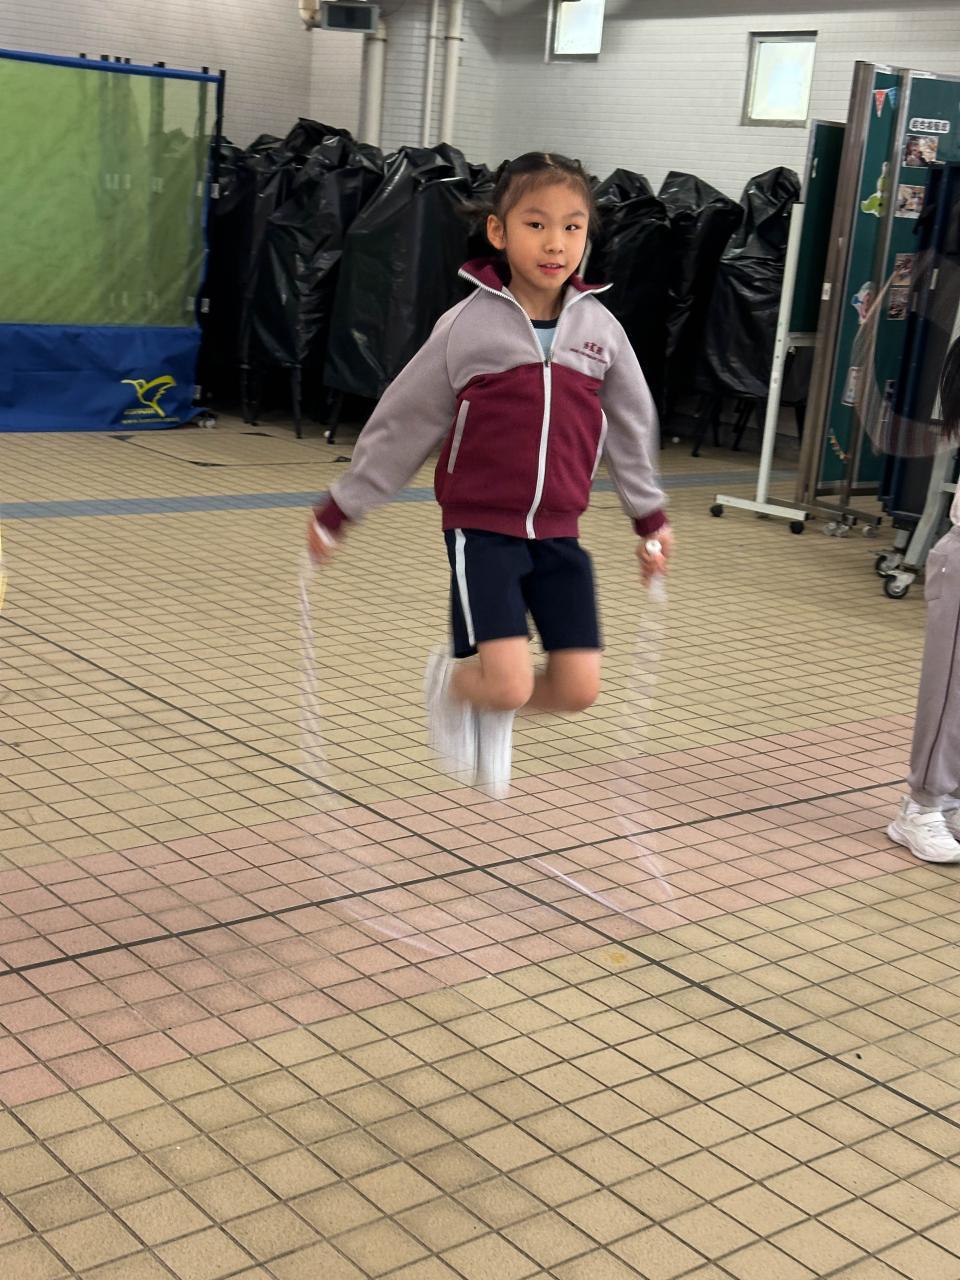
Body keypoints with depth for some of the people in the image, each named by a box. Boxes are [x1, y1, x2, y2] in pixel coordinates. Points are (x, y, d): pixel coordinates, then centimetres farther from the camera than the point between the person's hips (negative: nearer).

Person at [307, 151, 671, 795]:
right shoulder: (468, 325, -7)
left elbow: (631, 426, 17)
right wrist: (339, 511, 6)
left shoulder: (600, 328, 2)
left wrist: (651, 517, 23)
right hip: (480, 527, -4)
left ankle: (491, 715, 30)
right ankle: (450, 681, 21)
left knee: (579, 688, -2)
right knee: (509, 684, -15)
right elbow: (402, 422, 1)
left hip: (559, 534, 4)